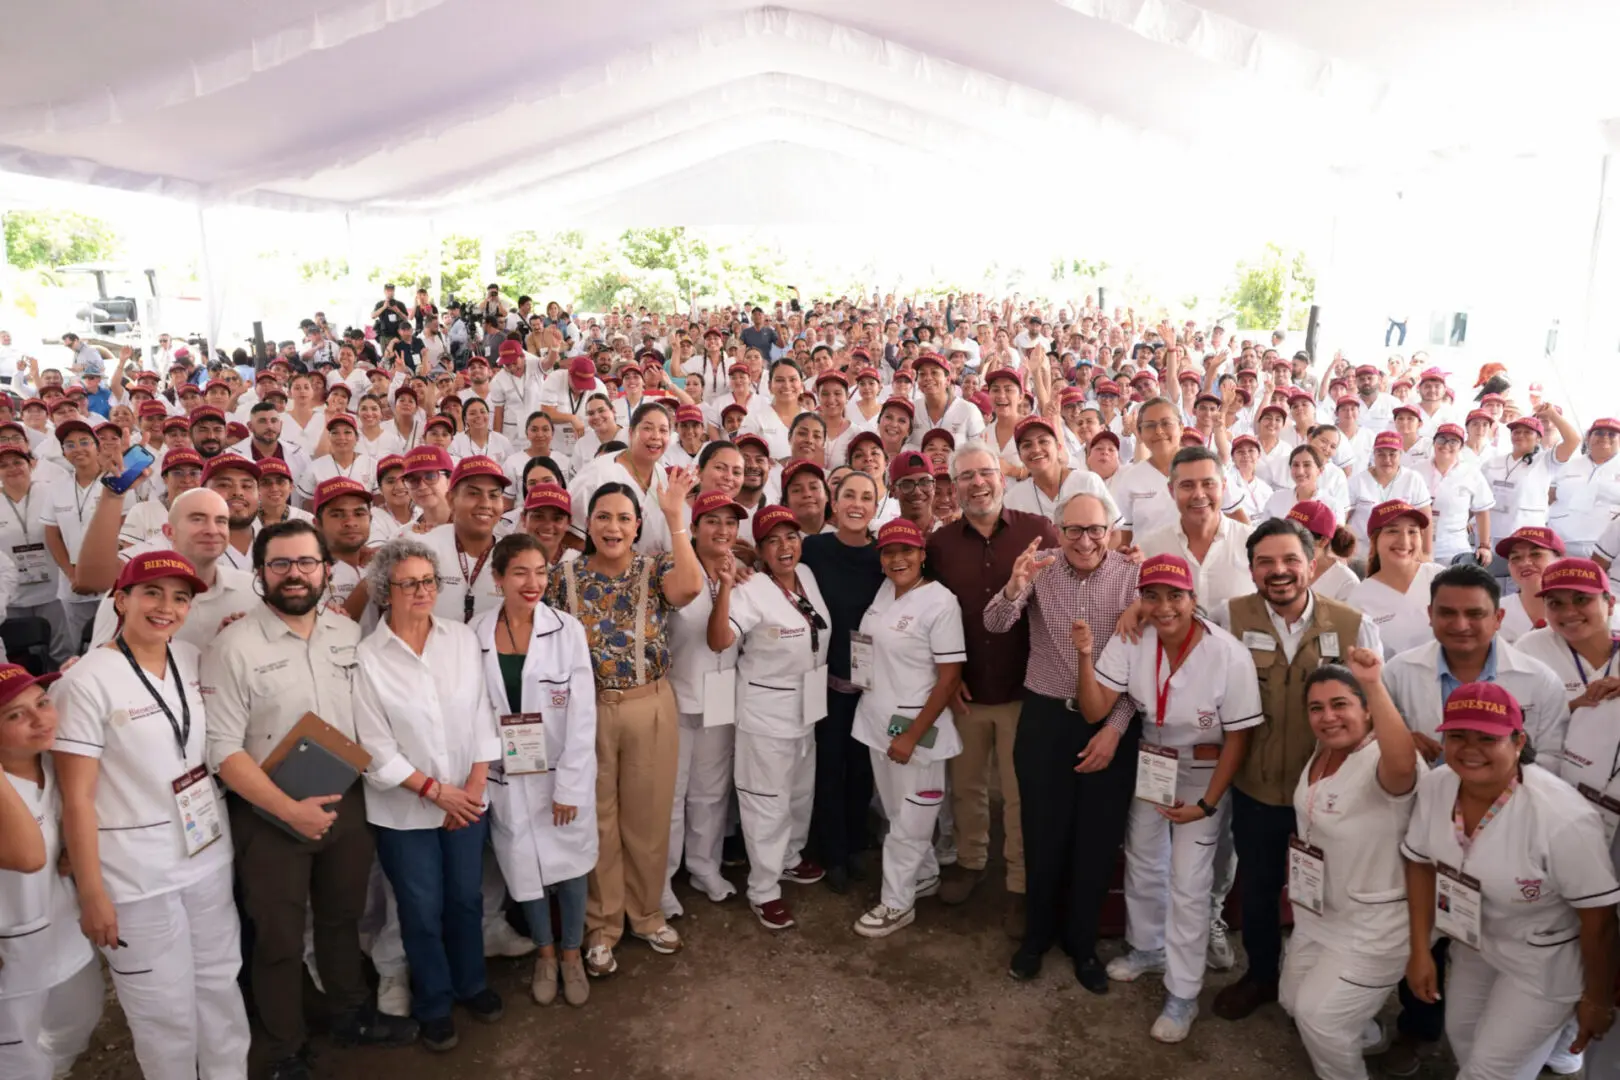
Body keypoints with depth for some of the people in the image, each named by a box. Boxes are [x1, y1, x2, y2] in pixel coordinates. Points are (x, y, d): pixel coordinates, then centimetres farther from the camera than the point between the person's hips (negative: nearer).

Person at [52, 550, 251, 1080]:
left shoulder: (193, 660, 2)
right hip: (136, 877, -5)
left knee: (221, 985, 17)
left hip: (209, 857, 5)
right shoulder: (88, 680, -15)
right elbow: (76, 798, -13)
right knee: (167, 1011, 8)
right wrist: (92, 894, -12)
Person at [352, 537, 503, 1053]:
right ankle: (432, 1005, 33)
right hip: (405, 810, -3)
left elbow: (482, 715, -1)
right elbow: (376, 747, -12)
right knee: (422, 910, 11)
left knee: (467, 897, 17)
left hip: (468, 801, 3)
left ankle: (470, 983, 41)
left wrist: (475, 785, -7)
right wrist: (435, 790, -14)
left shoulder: (463, 638, -3)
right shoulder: (367, 658, -12)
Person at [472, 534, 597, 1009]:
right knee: (525, 867, 14)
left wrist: (569, 785, -13)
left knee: (569, 864, 11)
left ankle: (571, 953, 34)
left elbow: (582, 715, -10)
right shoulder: (476, 634, -6)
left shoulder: (567, 630, -10)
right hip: (506, 775, 1)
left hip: (563, 772, -1)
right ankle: (545, 952, 37)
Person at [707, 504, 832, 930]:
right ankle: (763, 890, 18)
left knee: (801, 789, 24)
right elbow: (718, 641, -38)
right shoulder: (752, 592, -23)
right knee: (768, 799, 3)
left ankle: (790, 857, 46)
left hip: (806, 705, 7)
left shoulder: (809, 576, -1)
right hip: (766, 711, -7)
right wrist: (725, 585, -48)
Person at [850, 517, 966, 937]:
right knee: (896, 813, 20)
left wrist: (913, 735, -18)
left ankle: (897, 903, 21)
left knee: (909, 820, 6)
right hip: (878, 722, 7)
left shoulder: (940, 602, -16)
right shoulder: (884, 589, 5)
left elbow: (950, 677, -17)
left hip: (915, 728, -7)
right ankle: (925, 875, 40)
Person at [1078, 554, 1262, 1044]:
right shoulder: (1130, 642, -19)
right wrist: (1086, 656, -36)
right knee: (1142, 865, 21)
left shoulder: (1229, 655, -27)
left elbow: (1237, 738, -16)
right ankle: (1146, 947, 48)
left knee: (1188, 884, 1)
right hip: (1148, 765, 4)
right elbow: (1094, 712, -21)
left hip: (1203, 774, -4)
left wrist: (1207, 803, -14)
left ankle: (1182, 995, 20)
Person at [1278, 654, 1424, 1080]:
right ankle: (1363, 1032, 48)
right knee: (1293, 1002, 20)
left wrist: (1374, 685, -59)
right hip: (1317, 912, 9)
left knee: (1317, 1014, -7)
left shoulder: (1382, 761, -28)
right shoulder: (1321, 753, -1)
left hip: (1373, 923, -8)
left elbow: (1403, 766, -53)